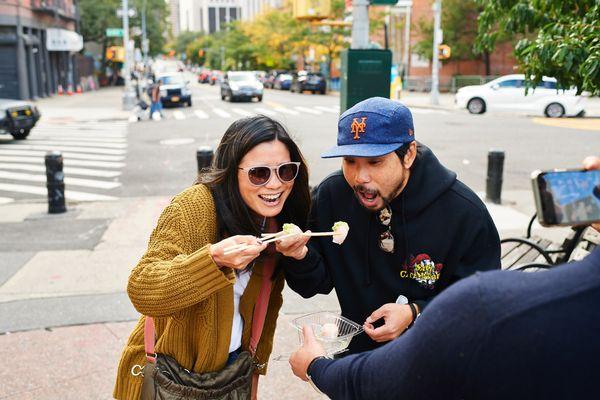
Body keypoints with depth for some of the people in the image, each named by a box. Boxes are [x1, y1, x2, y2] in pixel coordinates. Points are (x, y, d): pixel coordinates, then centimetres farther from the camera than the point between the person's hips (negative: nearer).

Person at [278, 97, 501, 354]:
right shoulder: (330, 195, -6)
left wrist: (415, 313, -23)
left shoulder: (466, 214, -17)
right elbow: (318, 284, 2)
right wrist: (301, 257, -19)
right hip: (357, 350, 2)